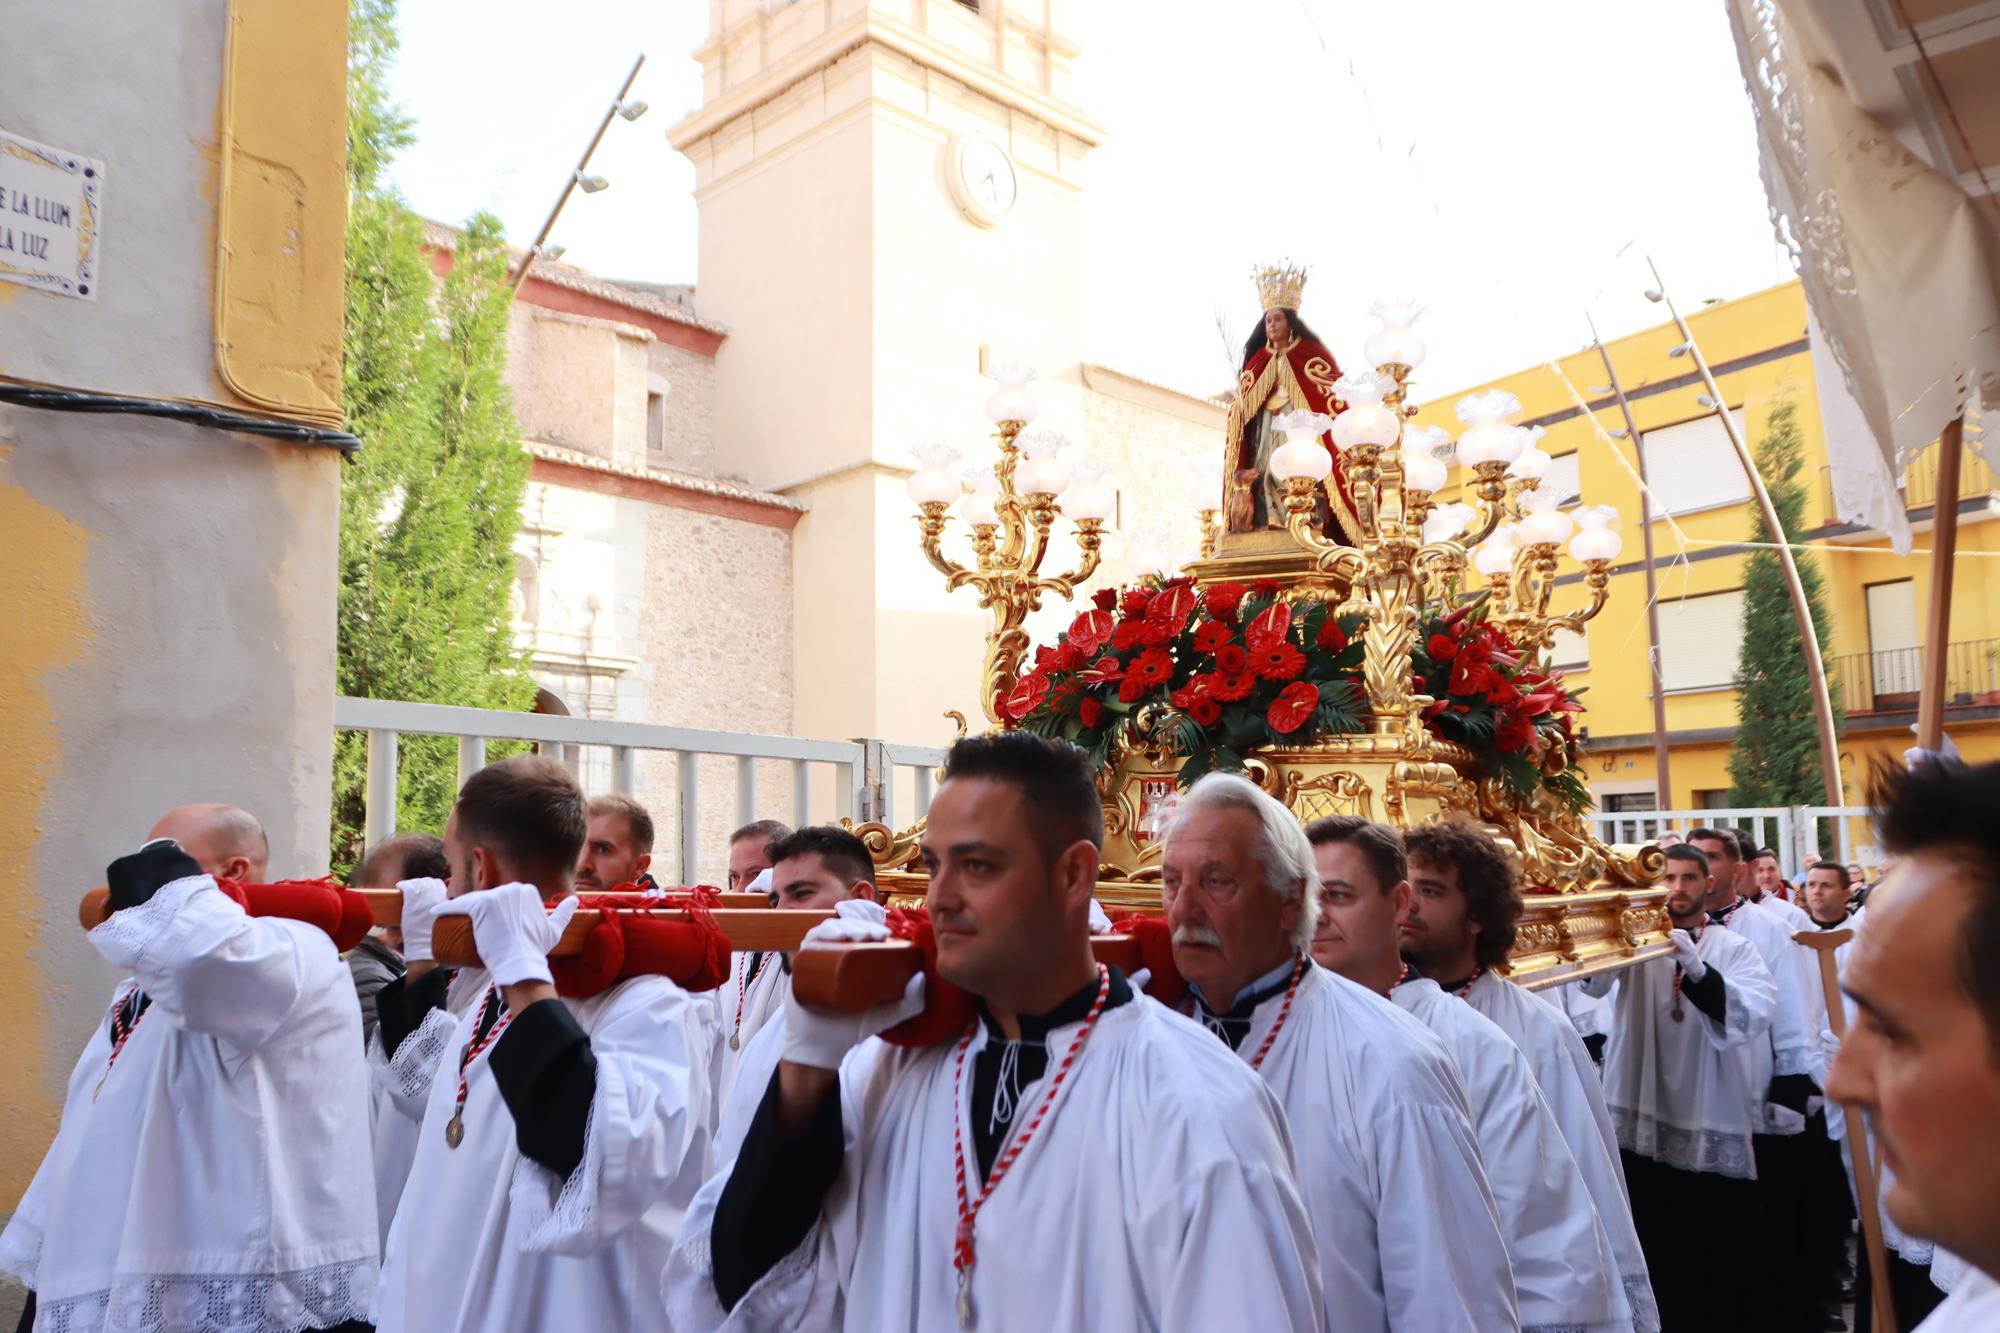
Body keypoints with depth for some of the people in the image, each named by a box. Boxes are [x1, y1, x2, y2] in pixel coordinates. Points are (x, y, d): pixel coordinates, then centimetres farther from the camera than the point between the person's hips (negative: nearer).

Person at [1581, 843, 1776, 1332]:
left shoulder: (1734, 948, 3)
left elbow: (1754, 1017, -15)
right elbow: (1593, 975, -18)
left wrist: (1698, 970, -31)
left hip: (1713, 1127, 0)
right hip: (1640, 1123, 0)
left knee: (1729, 1265, 9)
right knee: (1650, 1259, 11)